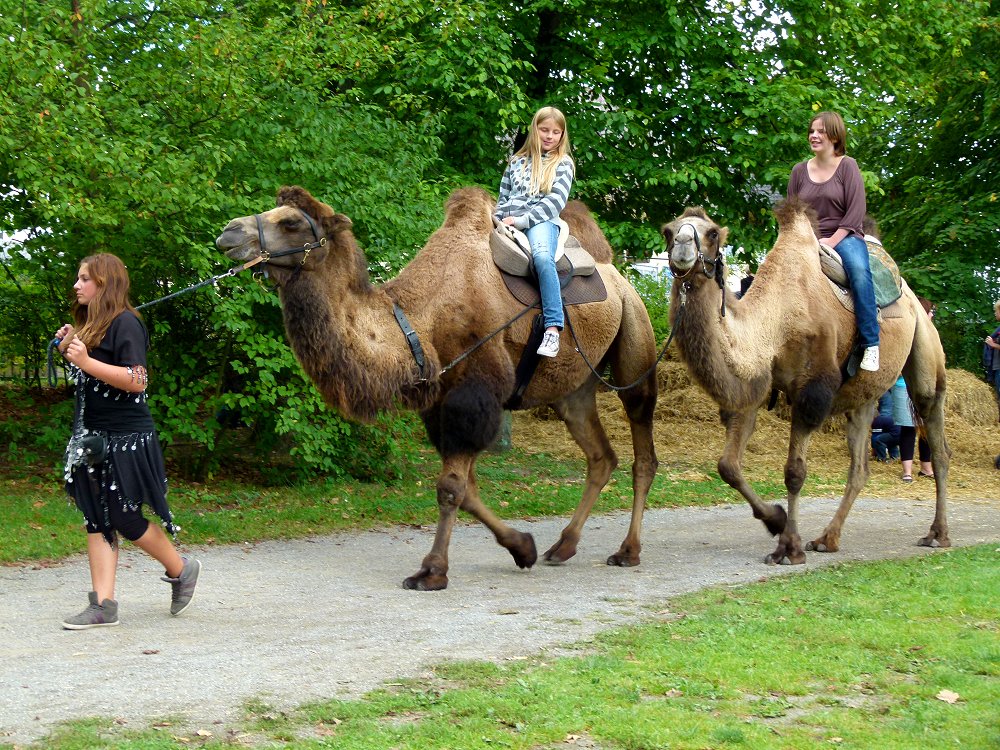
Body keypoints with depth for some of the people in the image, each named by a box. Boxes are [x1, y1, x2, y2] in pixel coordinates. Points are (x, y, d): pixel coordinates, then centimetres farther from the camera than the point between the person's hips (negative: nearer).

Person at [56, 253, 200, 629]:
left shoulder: (125, 323, -12)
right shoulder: (88, 325, 17)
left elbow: (136, 381, -20)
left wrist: (86, 362, -26)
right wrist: (67, 351, 8)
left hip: (126, 438, -9)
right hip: (92, 436, 9)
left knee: (124, 518, -3)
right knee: (96, 519, 3)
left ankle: (181, 570, 18)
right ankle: (102, 605, 3)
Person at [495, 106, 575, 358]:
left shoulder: (563, 163, 13)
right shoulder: (516, 161, 25)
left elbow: (556, 201, 0)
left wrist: (523, 220, -10)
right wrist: (501, 222, 4)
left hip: (541, 222, -4)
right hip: (510, 225, 4)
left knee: (542, 257, -37)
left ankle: (552, 329, -43)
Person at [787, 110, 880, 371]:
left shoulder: (847, 166, 1)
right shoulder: (799, 171, 11)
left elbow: (856, 212, -6)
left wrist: (833, 240, -15)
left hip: (844, 237, -3)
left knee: (859, 270, -35)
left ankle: (871, 344, -34)